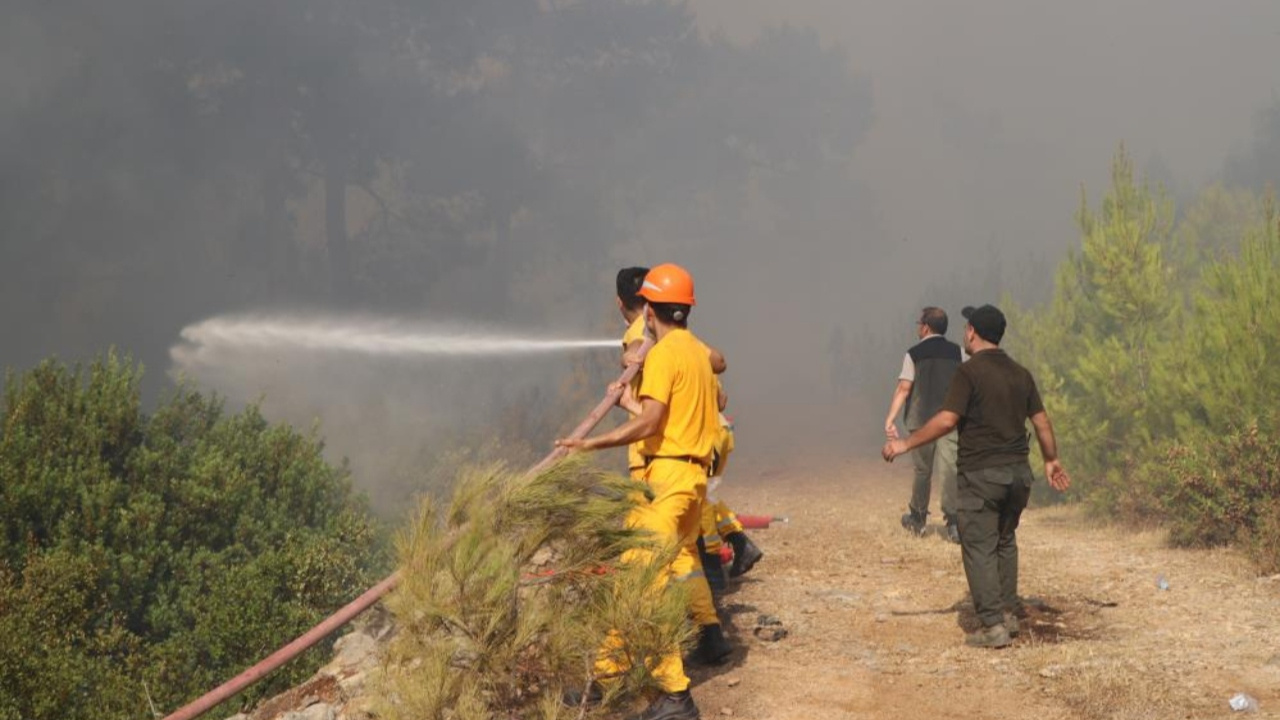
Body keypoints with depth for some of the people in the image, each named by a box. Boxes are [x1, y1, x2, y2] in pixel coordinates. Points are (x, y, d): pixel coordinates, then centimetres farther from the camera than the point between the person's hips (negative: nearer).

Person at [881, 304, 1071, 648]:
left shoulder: (969, 372, -11)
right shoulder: (1020, 373, 9)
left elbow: (946, 420, -18)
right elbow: (1041, 421, 13)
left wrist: (905, 444, -11)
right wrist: (1052, 460, 26)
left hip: (980, 474, -7)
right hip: (1018, 471, 7)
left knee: (979, 547, -2)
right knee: (1005, 542, 21)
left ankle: (993, 625, -5)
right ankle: (1008, 613, 23)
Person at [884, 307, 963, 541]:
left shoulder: (914, 354, -1)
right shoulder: (957, 353, 7)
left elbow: (903, 388, -9)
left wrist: (890, 418, -11)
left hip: (922, 420, -1)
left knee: (922, 470, 12)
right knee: (950, 469, -5)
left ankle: (918, 519, 26)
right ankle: (953, 521, -16)